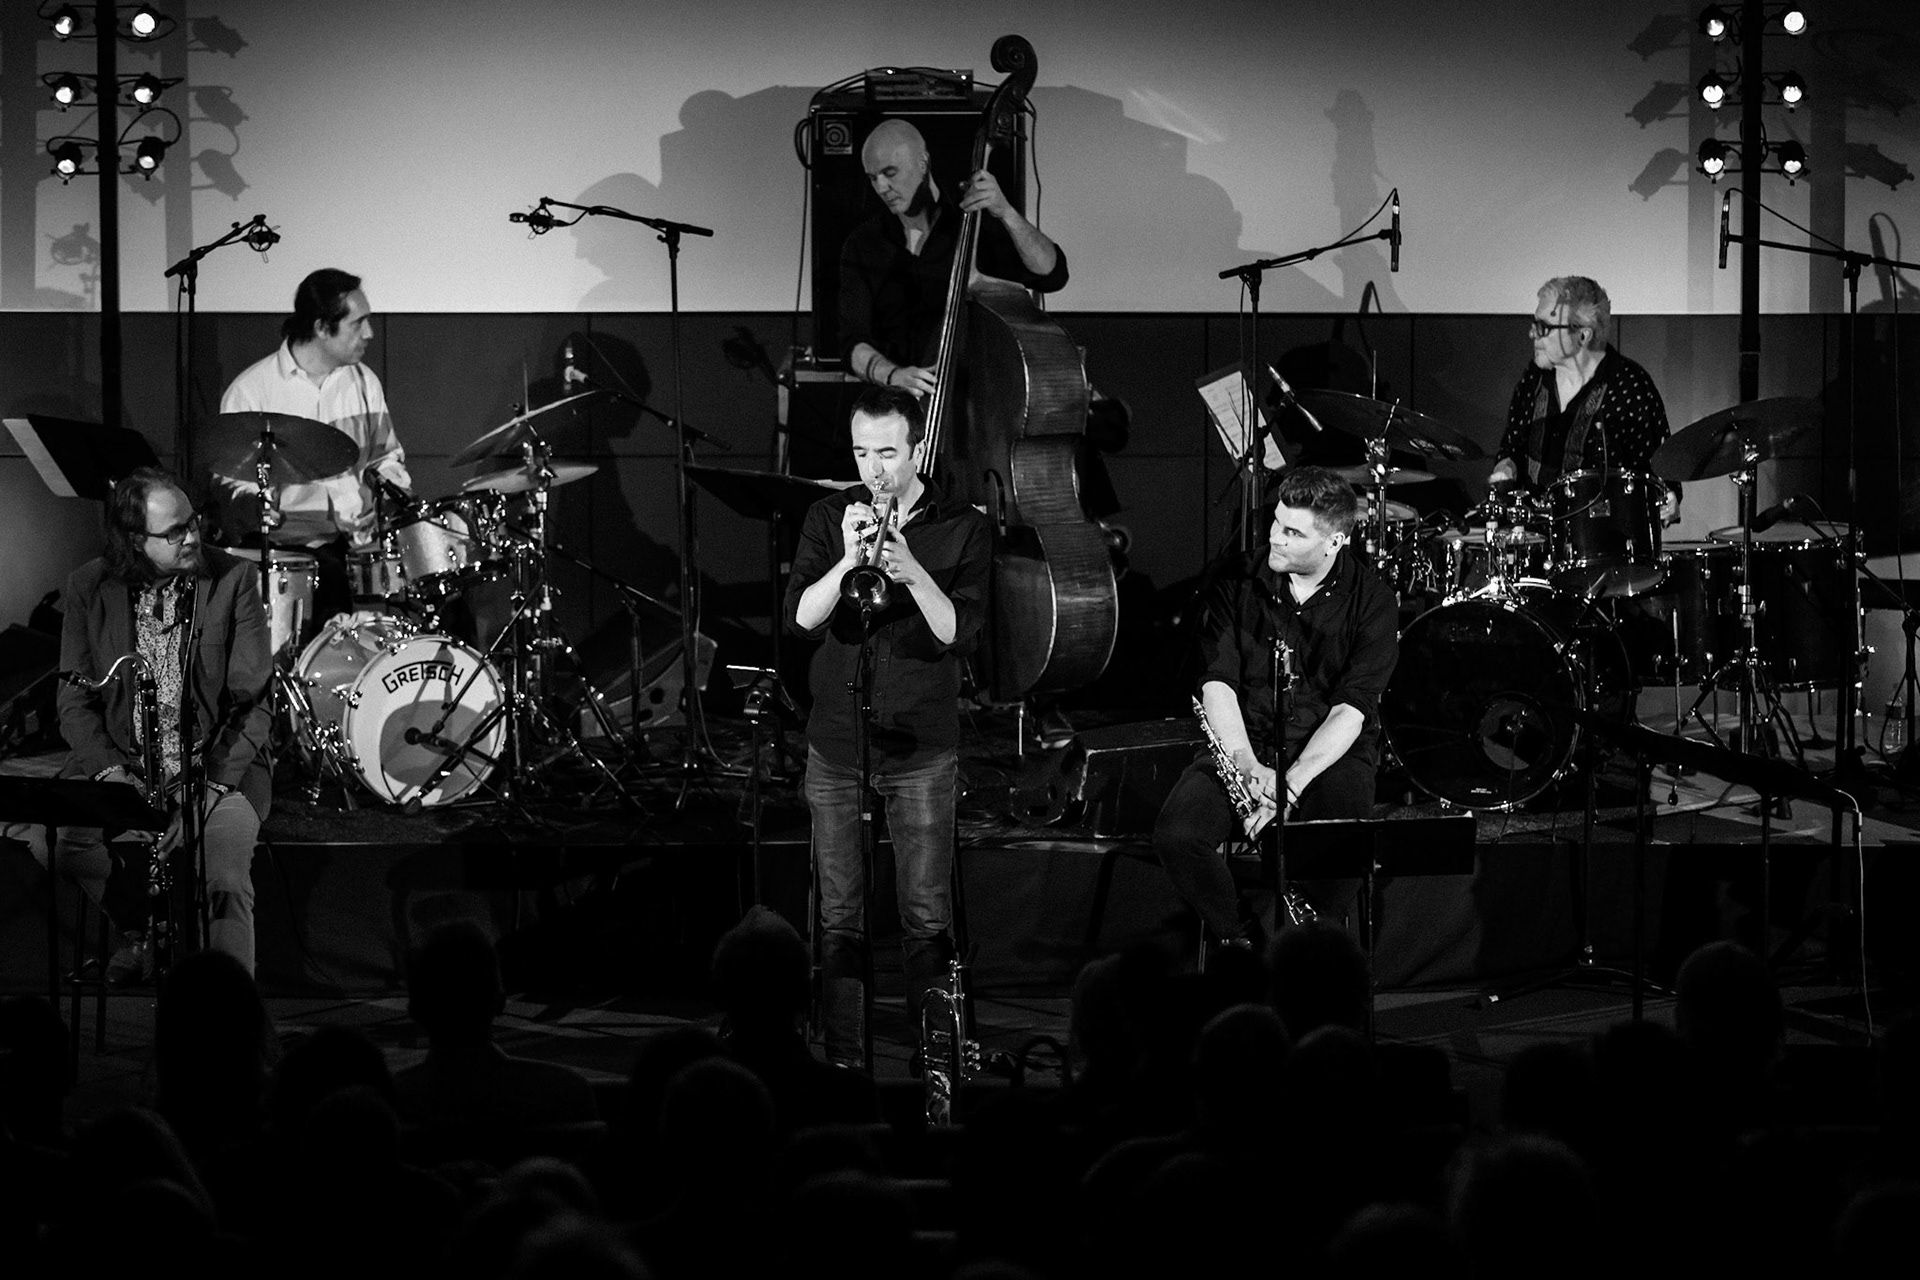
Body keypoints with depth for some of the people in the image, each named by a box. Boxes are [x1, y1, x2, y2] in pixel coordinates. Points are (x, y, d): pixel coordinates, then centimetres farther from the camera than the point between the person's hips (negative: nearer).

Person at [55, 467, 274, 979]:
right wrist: (109, 770, -14)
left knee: (228, 887, -29)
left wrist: (215, 779, -16)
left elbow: (253, 701, -4)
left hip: (215, 768, -2)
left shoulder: (233, 580, -4)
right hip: (118, 766, 2)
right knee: (64, 846, -25)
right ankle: (140, 931, 4)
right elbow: (75, 700, 4)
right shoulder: (90, 587, 1)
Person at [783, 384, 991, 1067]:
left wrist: (910, 572, -27)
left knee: (927, 916, -2)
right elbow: (802, 618, -8)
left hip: (921, 746, -2)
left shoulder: (963, 528, -2)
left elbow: (956, 629, -11)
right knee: (838, 915, 5)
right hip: (835, 742, 2)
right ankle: (843, 1054, 12)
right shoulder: (828, 518, 3)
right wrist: (847, 561, -24)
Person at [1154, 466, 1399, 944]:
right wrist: (1249, 766, -23)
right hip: (1242, 746, 2)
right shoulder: (1239, 583, 1)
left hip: (1330, 752, -2)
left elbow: (1350, 709, -14)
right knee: (1175, 836, -26)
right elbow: (1218, 684, -5)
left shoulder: (1371, 600, -7)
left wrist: (1292, 782, -26)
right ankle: (1240, 941, -1)